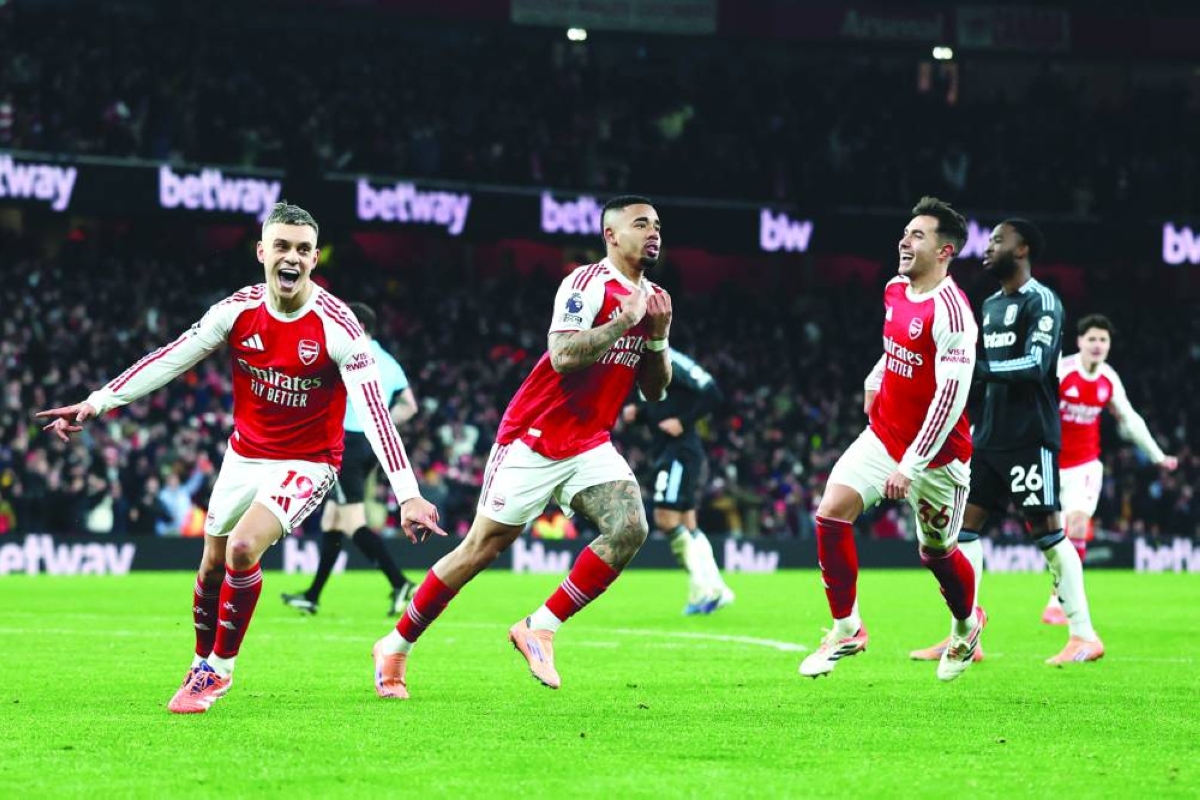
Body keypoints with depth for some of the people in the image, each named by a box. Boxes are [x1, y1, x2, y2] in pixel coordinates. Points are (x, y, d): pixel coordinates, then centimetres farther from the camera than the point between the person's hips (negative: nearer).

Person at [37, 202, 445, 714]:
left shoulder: (337, 326, -21)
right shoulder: (239, 310, -9)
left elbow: (375, 412, -26)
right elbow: (170, 359, -3)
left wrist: (407, 495, -33)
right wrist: (99, 402, -8)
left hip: (306, 462, -5)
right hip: (245, 454, 5)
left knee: (243, 548, -23)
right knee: (213, 563, 12)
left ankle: (219, 668, -4)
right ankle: (202, 666, 35)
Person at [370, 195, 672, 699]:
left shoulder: (650, 298, 9)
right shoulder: (589, 284, -15)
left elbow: (655, 390, 12)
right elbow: (563, 356, -28)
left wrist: (658, 334, -4)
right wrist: (624, 319, -23)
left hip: (590, 446, 7)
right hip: (534, 438, -7)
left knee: (630, 529, -18)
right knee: (480, 549, -1)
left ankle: (539, 629, -7)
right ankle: (395, 646, 15)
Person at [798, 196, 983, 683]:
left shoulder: (949, 311, -23)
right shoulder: (895, 291, 3)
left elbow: (951, 397, -27)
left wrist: (911, 465, -29)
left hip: (935, 452, -7)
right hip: (883, 435, 7)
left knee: (937, 552, 9)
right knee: (831, 513, -11)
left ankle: (967, 625, 39)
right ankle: (847, 630, 0)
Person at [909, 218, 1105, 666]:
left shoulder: (1042, 302, -10)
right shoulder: (991, 305, 17)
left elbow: (1035, 365, -22)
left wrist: (975, 368, -27)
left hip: (1030, 439, -9)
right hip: (990, 438, 9)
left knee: (1047, 532, -7)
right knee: (964, 524, 2)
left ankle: (1084, 636, 0)